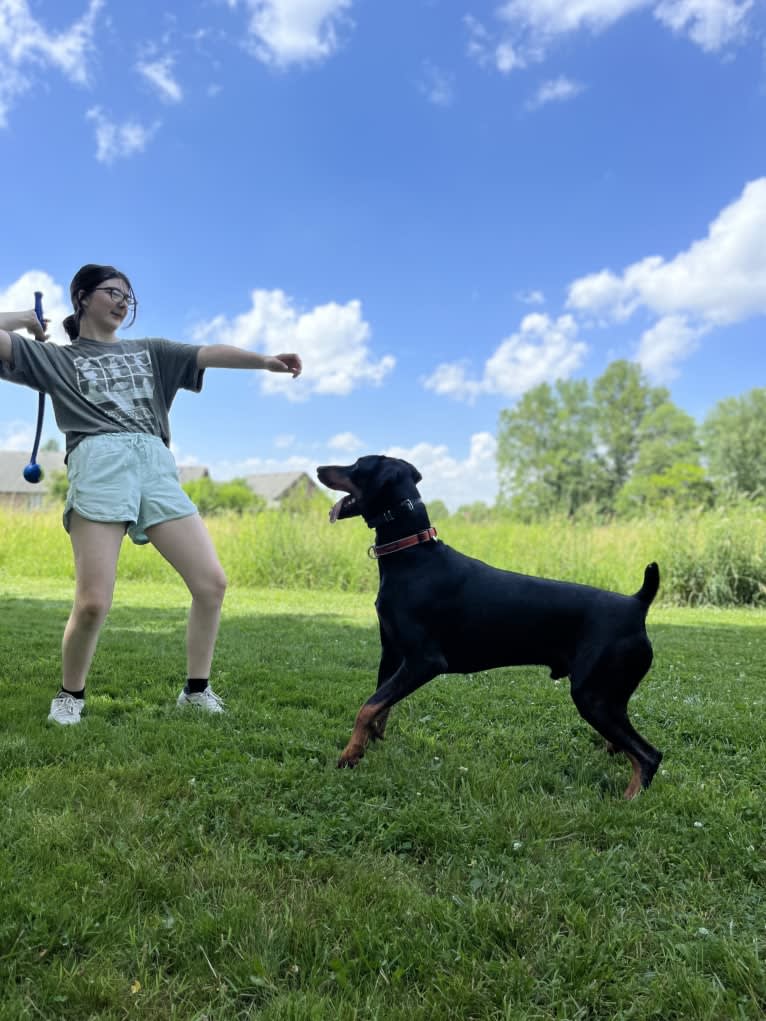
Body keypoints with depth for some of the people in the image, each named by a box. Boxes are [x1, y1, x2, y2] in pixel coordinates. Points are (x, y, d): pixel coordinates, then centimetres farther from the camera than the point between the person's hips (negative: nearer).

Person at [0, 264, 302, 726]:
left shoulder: (149, 351, 29)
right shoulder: (54, 357, 22)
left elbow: (208, 354, 13)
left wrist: (263, 360, -1)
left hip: (157, 468, 3)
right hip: (99, 465, -3)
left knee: (212, 582, -8)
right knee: (93, 603, -14)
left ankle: (197, 690, 8)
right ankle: (70, 695, 12)